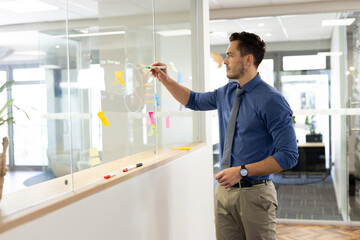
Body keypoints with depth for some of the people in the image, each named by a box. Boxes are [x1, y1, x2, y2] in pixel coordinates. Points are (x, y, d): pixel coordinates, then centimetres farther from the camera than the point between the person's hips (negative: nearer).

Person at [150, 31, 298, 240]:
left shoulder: (272, 101, -15)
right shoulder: (227, 92, 9)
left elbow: (289, 156, -18)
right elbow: (194, 101, 27)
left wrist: (242, 171, -20)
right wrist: (166, 80, 15)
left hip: (254, 193, -6)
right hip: (225, 189, 6)